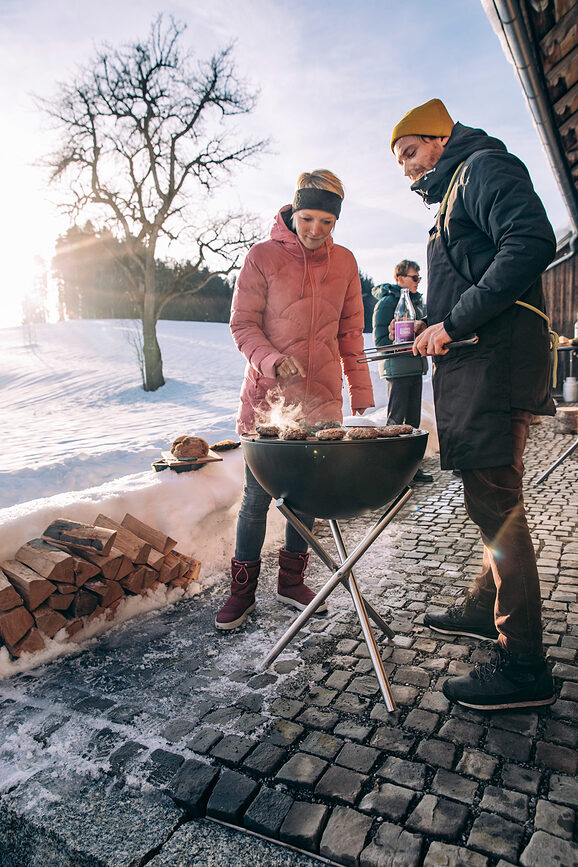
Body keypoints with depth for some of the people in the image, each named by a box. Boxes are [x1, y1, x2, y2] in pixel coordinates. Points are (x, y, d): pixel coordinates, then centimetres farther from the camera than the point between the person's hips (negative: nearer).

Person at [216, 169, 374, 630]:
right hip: (267, 394, -3)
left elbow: (351, 331, 15)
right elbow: (242, 323, -2)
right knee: (257, 494, -1)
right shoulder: (263, 256, -1)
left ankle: (292, 581, 25)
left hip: (321, 397, 3)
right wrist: (272, 360, -20)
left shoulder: (344, 262, 10)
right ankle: (242, 590, 15)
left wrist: (360, 387, 11)